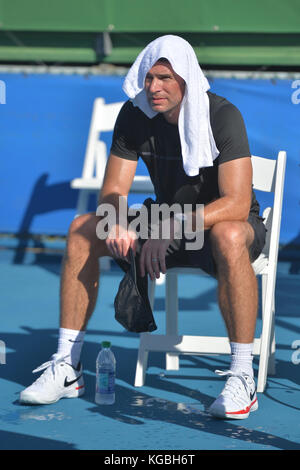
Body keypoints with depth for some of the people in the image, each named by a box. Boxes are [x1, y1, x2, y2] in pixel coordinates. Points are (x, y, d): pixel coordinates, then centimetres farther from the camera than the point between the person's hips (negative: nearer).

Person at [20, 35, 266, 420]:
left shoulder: (222, 116, -22)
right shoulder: (134, 115, -7)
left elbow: (237, 203, -29)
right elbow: (112, 192, -6)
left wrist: (173, 229, -40)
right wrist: (117, 223, -30)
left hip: (224, 223, -5)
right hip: (168, 226, 5)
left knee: (228, 237, -42)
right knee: (82, 229, -13)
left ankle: (242, 378, -36)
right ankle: (67, 367, -10)